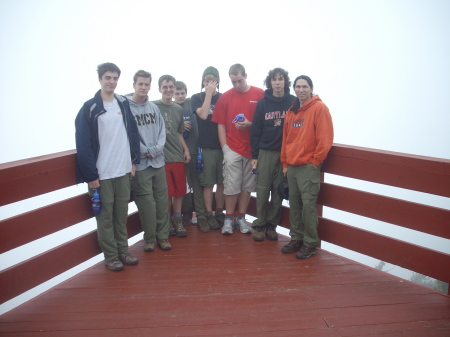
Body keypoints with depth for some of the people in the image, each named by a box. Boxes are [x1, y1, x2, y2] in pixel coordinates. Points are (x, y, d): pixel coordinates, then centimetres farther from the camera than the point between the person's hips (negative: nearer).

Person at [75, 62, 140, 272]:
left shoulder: (123, 104, 8)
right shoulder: (90, 108, -7)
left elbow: (133, 133, 12)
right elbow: (83, 144, -10)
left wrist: (134, 160, 6)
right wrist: (90, 175, -13)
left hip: (123, 171, 4)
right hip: (101, 174, -4)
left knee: (121, 214, 13)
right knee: (105, 216, 6)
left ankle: (123, 251, 27)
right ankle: (111, 256, 19)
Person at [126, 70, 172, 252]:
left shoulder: (154, 107, 10)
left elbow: (162, 130, 7)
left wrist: (156, 149, -8)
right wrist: (146, 151, -11)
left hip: (158, 161, 5)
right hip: (140, 163, -5)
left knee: (162, 199, 9)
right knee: (146, 201, 0)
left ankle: (163, 235, 22)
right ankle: (149, 238, 16)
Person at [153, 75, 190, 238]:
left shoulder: (178, 109, 13)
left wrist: (186, 150, 11)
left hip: (178, 156, 5)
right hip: (161, 156, -4)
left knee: (179, 190, 8)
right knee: (166, 192, 3)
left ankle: (177, 221, 22)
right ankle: (167, 222, 19)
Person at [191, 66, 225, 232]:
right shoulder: (197, 98, 5)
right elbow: (203, 115, -13)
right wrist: (208, 93, -9)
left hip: (223, 145, 2)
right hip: (205, 146, -2)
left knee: (222, 181, 6)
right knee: (208, 183, 1)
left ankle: (219, 213, 20)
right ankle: (209, 215, 11)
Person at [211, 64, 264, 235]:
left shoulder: (260, 94, 0)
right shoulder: (225, 97, 3)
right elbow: (221, 125, 4)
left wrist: (250, 124, -15)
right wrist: (224, 147, -4)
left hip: (252, 149, 1)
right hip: (232, 149, 0)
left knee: (247, 186, 9)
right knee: (231, 186, 1)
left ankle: (241, 218, 22)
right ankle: (228, 219, 15)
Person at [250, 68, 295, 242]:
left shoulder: (293, 102, 2)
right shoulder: (262, 103, 4)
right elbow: (256, 131, 4)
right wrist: (254, 155, 1)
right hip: (265, 152, 0)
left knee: (279, 191, 5)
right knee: (262, 190, 2)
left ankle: (271, 224, 18)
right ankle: (259, 225, 12)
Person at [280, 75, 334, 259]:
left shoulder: (319, 108, -6)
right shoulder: (291, 111, 14)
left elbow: (325, 139, -11)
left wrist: (315, 161, -10)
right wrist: (285, 162, 13)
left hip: (309, 166, -6)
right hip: (292, 166, 7)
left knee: (308, 204, -5)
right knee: (294, 204, 11)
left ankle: (310, 243, 8)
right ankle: (296, 238, 23)